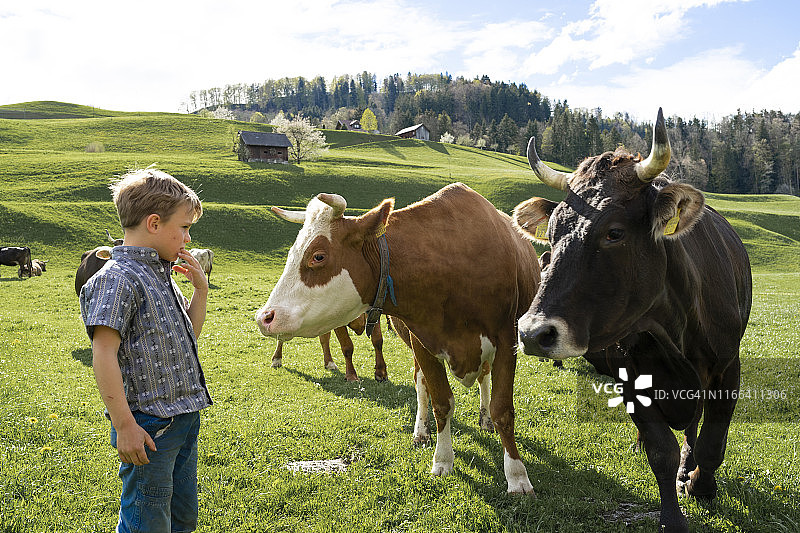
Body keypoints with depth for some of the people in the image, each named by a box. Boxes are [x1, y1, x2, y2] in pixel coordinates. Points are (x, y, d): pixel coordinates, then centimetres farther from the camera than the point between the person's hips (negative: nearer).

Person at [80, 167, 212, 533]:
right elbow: (104, 355, -21)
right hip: (149, 426, -9)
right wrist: (124, 426, -22)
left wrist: (200, 288, 10)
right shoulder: (117, 279, -16)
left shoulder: (161, 275, 12)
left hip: (184, 419, 9)